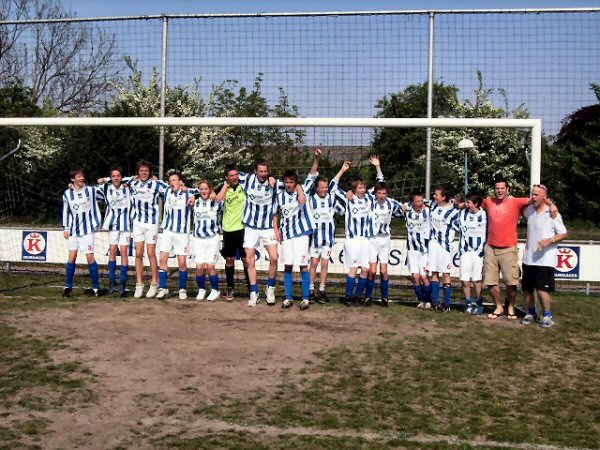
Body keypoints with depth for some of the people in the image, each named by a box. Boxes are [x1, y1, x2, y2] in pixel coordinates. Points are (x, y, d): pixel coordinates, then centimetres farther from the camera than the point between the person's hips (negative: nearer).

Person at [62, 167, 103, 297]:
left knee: (90, 256, -5)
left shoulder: (91, 190, 0)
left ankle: (96, 287, 1)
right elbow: (66, 211, 11)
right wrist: (65, 228, 8)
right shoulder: (67, 194, 5)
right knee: (72, 256, 2)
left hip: (87, 228, -2)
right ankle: (68, 287, 12)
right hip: (73, 229, 2)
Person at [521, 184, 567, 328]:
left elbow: (563, 234, -6)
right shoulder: (529, 210, 7)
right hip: (528, 258, 6)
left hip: (545, 259, -6)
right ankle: (531, 313, 29)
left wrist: (550, 240, -22)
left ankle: (547, 316, 7)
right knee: (526, 289, 11)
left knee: (541, 289, -11)